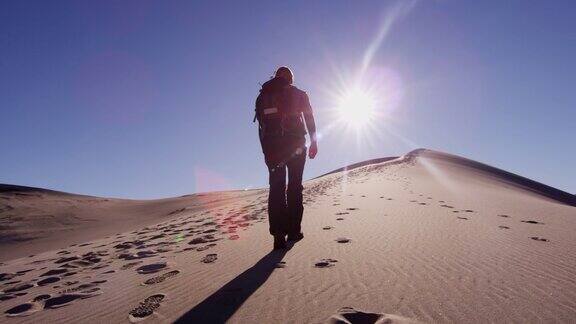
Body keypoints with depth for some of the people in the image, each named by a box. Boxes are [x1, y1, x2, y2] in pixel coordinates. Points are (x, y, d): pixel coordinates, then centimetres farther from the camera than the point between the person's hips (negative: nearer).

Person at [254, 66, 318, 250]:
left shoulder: (263, 96, 15)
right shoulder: (298, 94, 9)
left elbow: (261, 126, 11)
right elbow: (309, 119, 1)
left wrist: (266, 151, 12)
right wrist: (314, 142, 2)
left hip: (271, 147, 2)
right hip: (295, 144, -2)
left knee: (276, 189, 0)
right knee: (294, 187, 8)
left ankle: (279, 235, -7)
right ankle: (293, 231, 9)